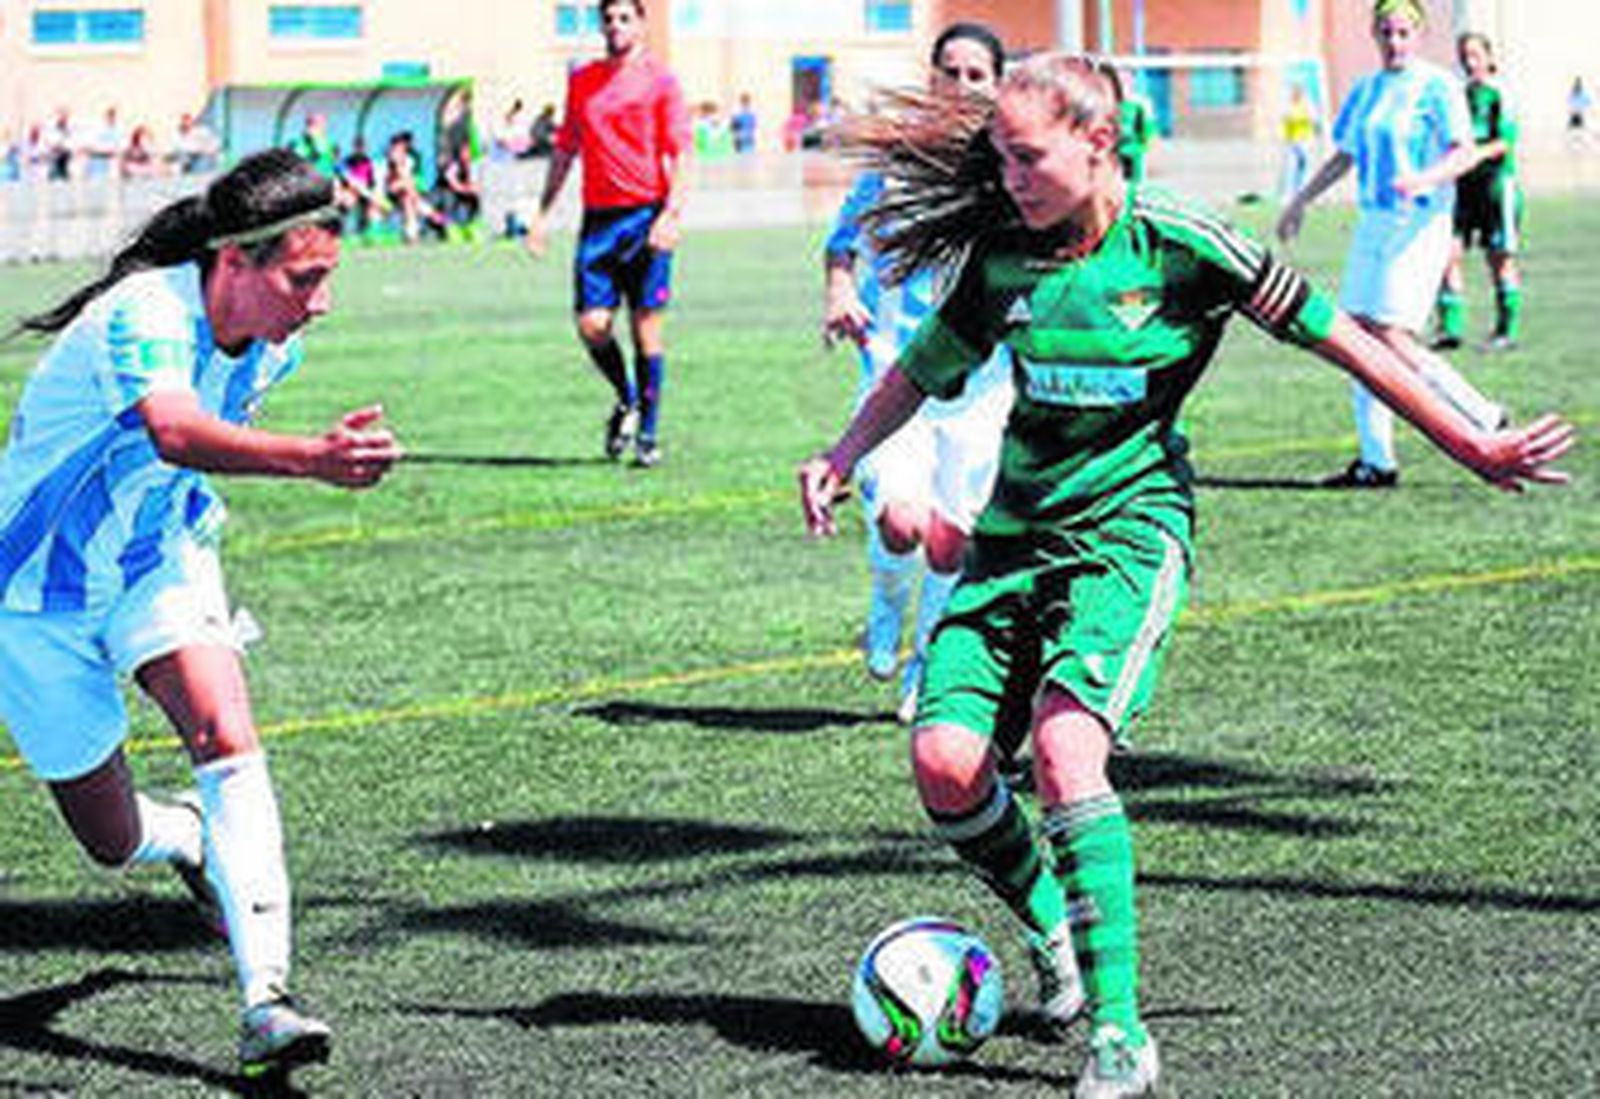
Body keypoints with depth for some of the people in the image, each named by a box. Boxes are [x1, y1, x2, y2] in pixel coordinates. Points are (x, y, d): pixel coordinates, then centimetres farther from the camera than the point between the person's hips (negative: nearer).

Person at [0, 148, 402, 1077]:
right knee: (115, 840, 6)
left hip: (161, 561, 4)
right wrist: (312, 459, -69)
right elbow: (175, 432, -54)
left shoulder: (272, 341, -8)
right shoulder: (141, 319, -32)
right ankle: (191, 838, 44)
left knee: (226, 735, -25)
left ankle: (266, 999, -31)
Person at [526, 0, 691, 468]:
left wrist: (671, 214, -17)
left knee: (646, 325, -2)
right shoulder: (581, 81, 13)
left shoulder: (659, 81, 0)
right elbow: (565, 150, 20)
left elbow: (680, 154, -5)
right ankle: (625, 400, 23)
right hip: (598, 217, 4)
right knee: (591, 325, -4)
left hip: (645, 215, -4)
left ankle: (648, 431, 8)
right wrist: (542, 213, 15)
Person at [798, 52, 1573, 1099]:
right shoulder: (1001, 255, 3)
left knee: (1065, 745, -27)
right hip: (1014, 531, 5)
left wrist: (1474, 446, -3)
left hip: (1130, 524, -5)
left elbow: (1339, 339, -5)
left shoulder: (1176, 246, -10)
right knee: (944, 758, -12)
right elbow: (925, 369, 21)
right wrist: (843, 457, 7)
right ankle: (1058, 934, 16)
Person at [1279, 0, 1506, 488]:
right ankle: (1376, 460, 7)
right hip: (1372, 223, 8)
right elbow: (1344, 156, 26)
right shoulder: (1365, 91, 16)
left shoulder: (1437, 86, -6)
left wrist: (1426, 178, -32)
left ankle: (1485, 418, -2)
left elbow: (1465, 152, -15)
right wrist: (1302, 201, 24)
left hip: (1419, 223, -8)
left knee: (1393, 340, -15)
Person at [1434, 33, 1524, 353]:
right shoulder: (1461, 95, 14)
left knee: (1500, 258, -1)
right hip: (1464, 184, 6)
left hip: (1496, 181, -6)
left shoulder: (1499, 93, -5)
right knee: (1450, 253, -4)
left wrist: (1474, 155, -23)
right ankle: (1450, 328, -2)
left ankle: (1507, 331, 6)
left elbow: (1506, 141, -13)